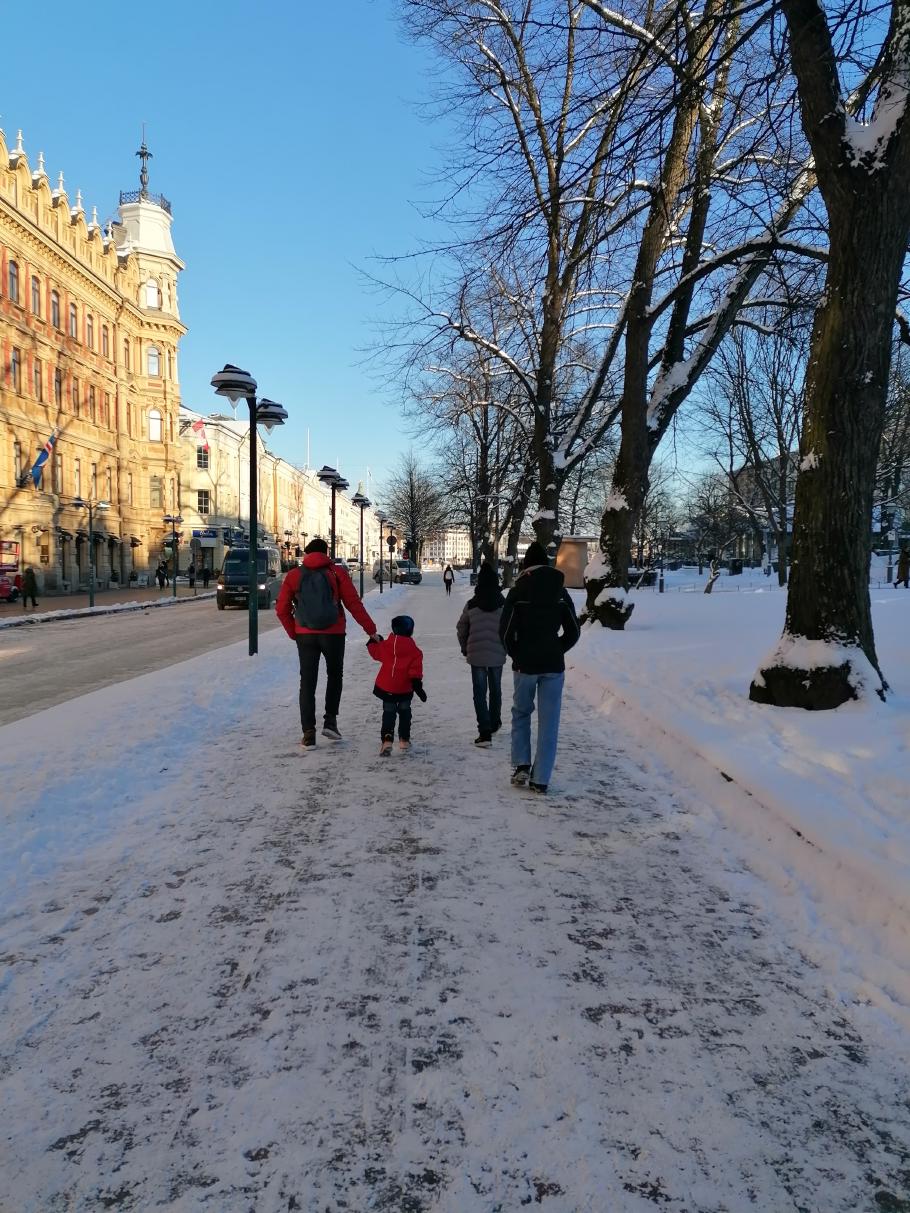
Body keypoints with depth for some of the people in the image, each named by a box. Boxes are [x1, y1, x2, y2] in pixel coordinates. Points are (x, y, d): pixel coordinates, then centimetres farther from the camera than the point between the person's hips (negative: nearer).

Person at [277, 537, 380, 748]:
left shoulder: (294, 576, 2)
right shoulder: (337, 573, -2)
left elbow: (282, 610, 1)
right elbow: (354, 604, -4)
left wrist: (294, 633, 14)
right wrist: (371, 630, 1)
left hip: (305, 636, 1)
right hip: (333, 634, -1)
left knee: (307, 682, 8)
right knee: (334, 676, 21)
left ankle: (308, 733, 4)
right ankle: (330, 721, 11)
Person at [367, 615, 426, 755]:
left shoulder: (386, 645, -4)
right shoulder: (414, 650, -7)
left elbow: (376, 652, 15)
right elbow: (416, 670, -9)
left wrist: (373, 641, 33)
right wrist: (418, 686, -4)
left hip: (386, 687, 0)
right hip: (405, 689, 0)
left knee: (388, 714, 6)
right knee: (404, 712, 18)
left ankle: (387, 741, -11)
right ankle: (404, 741, 20)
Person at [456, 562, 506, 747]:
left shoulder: (471, 605, -6)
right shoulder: (504, 604, -8)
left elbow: (461, 628, 3)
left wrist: (465, 648, 17)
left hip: (476, 655, -1)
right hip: (497, 655, 1)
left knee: (480, 692, 3)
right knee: (495, 689, 20)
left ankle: (485, 732, -5)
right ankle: (494, 724, 36)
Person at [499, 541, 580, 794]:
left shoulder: (517, 592, -6)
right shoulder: (561, 593, 2)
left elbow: (505, 632, -9)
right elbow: (573, 632, 3)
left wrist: (516, 655, 6)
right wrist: (557, 651, 12)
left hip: (525, 664, -1)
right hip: (553, 666, 1)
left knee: (521, 713, 19)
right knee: (548, 722, 6)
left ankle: (521, 766, 7)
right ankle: (540, 779, 7)